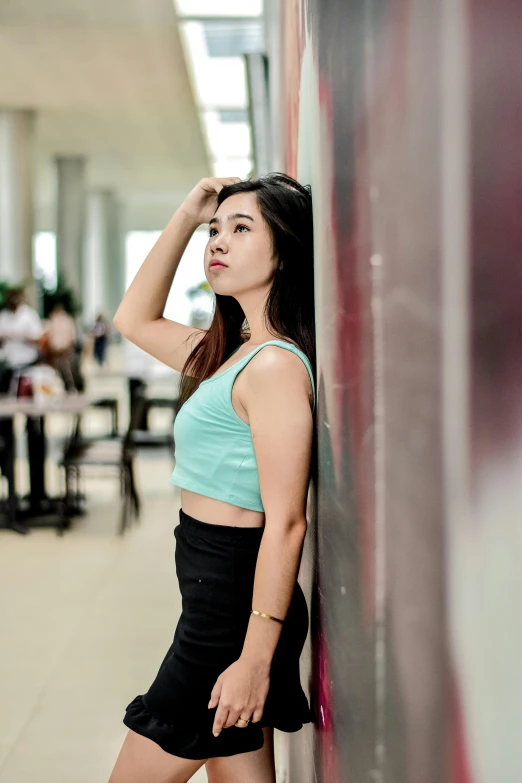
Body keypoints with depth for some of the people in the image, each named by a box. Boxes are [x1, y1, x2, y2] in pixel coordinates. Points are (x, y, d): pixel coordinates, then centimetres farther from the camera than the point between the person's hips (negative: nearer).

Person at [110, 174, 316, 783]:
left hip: (233, 601, -9)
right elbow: (135, 320, 23)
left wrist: (255, 657, -22)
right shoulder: (229, 351, 10)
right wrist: (184, 217, 14)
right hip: (216, 593, 9)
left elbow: (285, 522, -21)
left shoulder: (275, 365, -18)